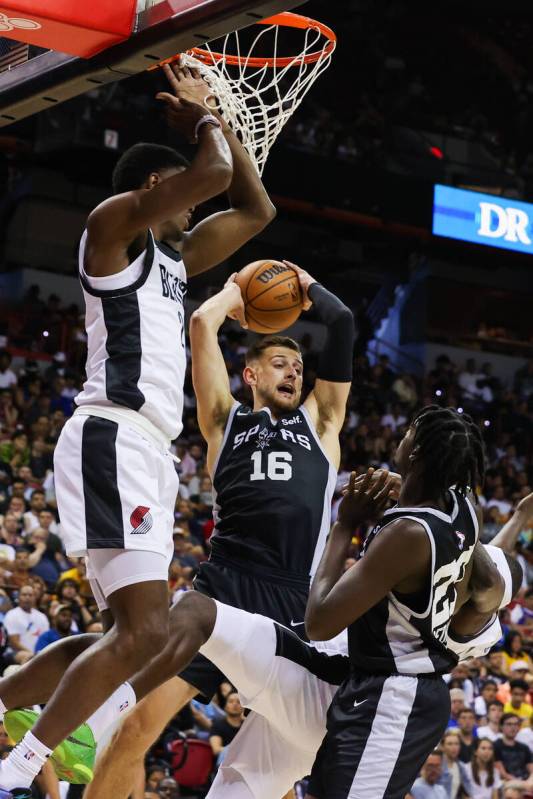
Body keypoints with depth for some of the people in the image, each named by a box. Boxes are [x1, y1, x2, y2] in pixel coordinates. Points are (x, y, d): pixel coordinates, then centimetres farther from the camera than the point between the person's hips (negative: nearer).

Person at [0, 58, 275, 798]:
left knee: (136, 631, 9)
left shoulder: (172, 256, 25)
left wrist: (213, 117, 28)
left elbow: (256, 209, 33)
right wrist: (204, 118, 7)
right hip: (114, 438, -10)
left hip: (145, 450, 10)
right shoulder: (114, 221, -1)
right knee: (144, 631, -19)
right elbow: (214, 174, -14)